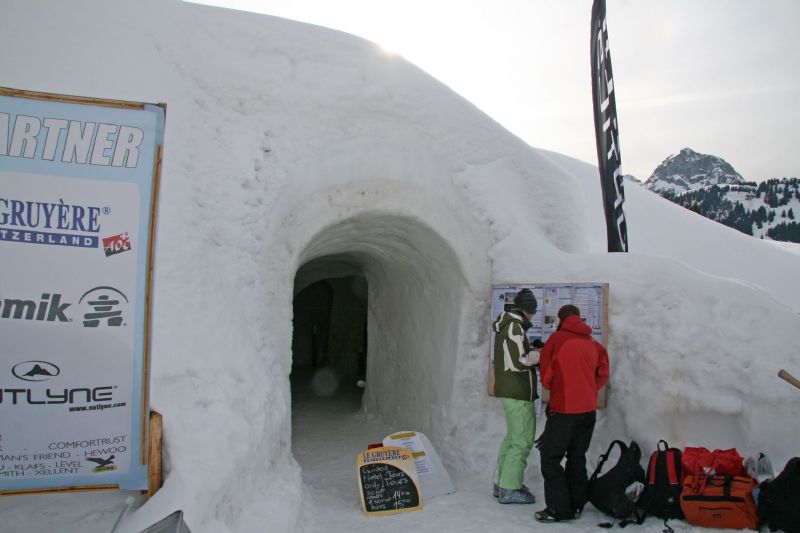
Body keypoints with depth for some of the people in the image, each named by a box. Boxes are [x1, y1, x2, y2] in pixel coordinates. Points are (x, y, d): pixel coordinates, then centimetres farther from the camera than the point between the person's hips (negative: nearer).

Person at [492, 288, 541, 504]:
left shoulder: (506, 325, 15)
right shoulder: (515, 326, -17)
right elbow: (518, 362, -22)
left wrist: (532, 351, 9)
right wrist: (539, 354, -8)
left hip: (508, 391, 10)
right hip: (518, 393, -10)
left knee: (512, 437, 18)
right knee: (523, 440, -3)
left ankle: (502, 483, 26)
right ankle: (510, 489, 2)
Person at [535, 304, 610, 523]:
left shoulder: (557, 339, -6)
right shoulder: (593, 343, 7)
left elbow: (546, 376, -2)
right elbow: (602, 376, 10)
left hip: (564, 409, -6)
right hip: (588, 409, 6)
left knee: (550, 457, 0)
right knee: (577, 457, 16)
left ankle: (558, 509, -1)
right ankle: (576, 505, 21)